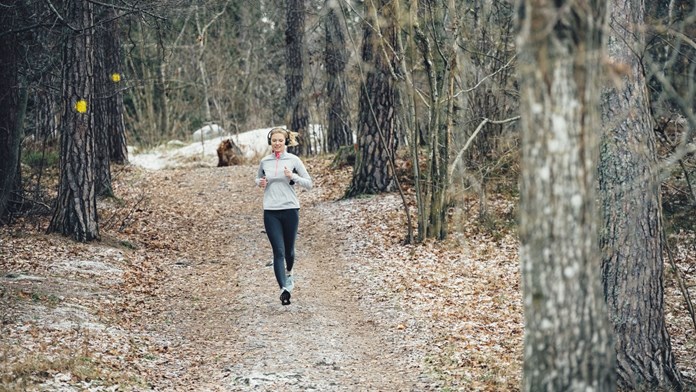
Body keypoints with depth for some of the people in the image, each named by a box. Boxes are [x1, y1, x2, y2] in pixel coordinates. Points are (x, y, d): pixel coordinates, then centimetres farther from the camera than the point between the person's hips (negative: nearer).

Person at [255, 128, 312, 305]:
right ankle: (284, 288, -14)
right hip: (271, 212, 1)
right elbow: (258, 178, 24)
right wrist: (260, 183, 1)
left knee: (289, 249, 14)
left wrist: (293, 177, -15)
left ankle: (288, 273, 45)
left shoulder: (293, 160, -1)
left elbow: (308, 183, 1)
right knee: (278, 252, -8)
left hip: (290, 210, -1)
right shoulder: (264, 161, 6)